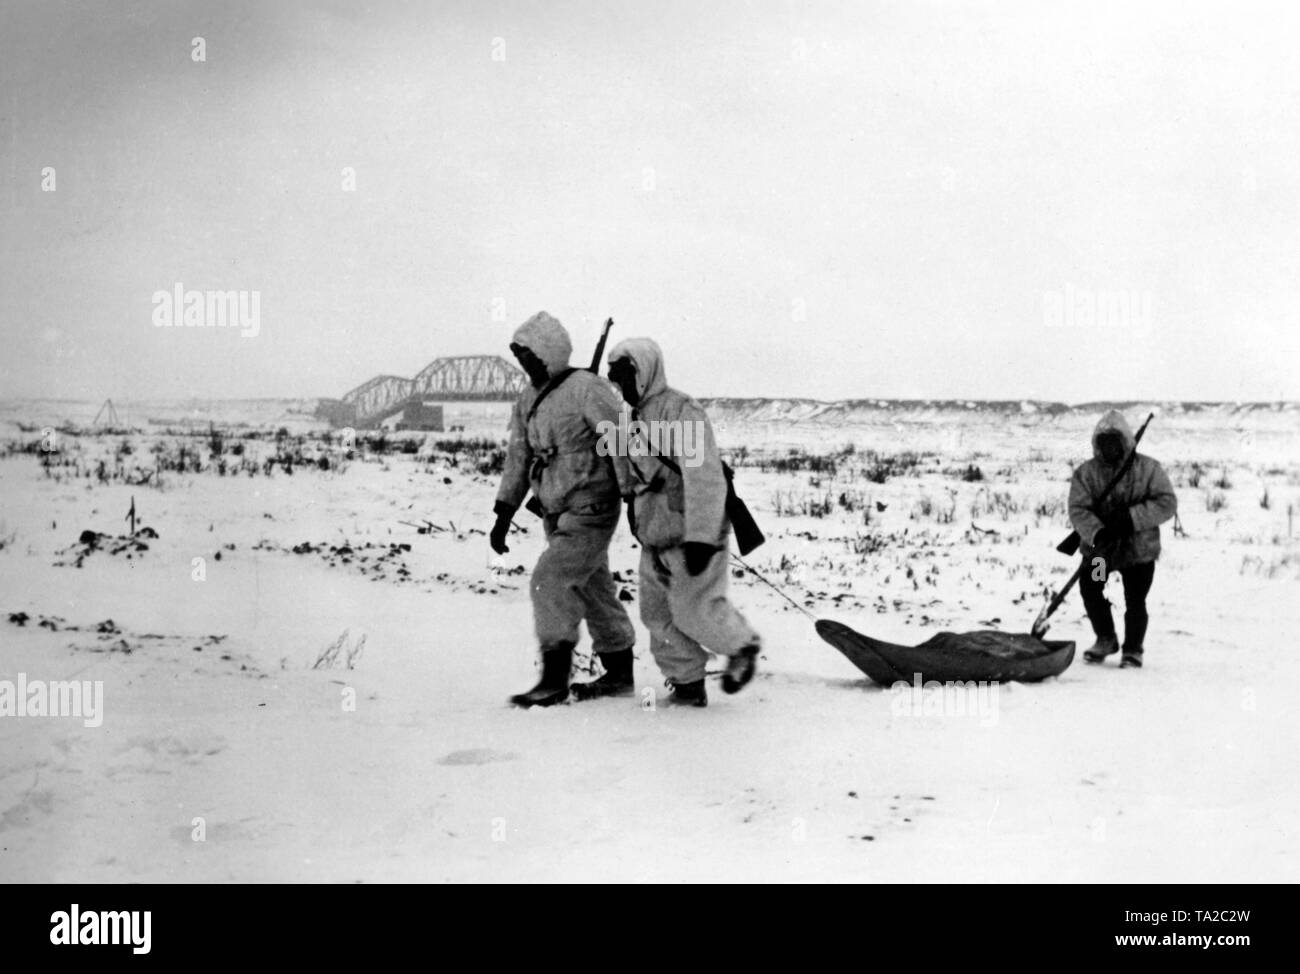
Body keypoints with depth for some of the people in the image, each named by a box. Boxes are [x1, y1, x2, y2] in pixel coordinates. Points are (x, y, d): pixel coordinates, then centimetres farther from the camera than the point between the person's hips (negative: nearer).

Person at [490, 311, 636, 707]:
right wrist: (503, 515, 14)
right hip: (558, 515, 8)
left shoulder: (586, 389, -14)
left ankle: (554, 680, -13)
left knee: (550, 581, -16)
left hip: (591, 513, -8)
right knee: (593, 591, 14)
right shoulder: (528, 400, 10)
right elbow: (518, 458, 17)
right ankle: (620, 675, 25)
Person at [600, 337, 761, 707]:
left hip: (692, 536, -9)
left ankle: (743, 647, 21)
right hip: (654, 538, 9)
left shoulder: (682, 411, -17)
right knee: (658, 613, 6)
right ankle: (687, 685, 15)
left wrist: (700, 537, -29)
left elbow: (704, 478, -25)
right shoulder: (634, 418, 13)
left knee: (694, 612, -6)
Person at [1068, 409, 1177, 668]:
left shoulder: (1148, 469, -4)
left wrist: (1132, 517, -24)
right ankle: (1106, 639, 11)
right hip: (1099, 548, 1)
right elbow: (1078, 510, -10)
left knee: (1135, 601, -2)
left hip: (1140, 547, -1)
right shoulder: (1086, 472, -1)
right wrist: (1097, 533, -29)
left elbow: (1167, 504, -11)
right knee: (1089, 588, -13)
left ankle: (1133, 650, 20)